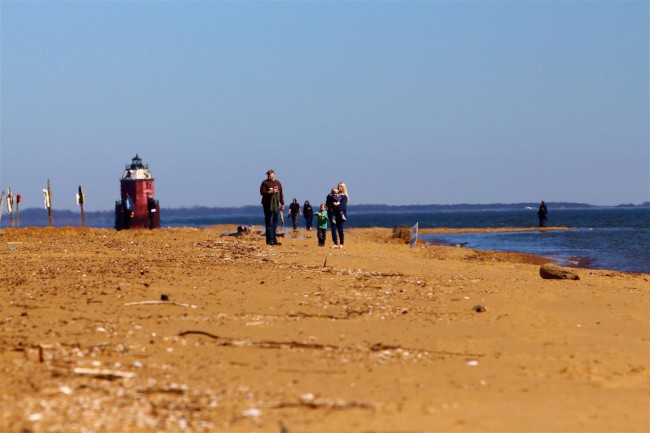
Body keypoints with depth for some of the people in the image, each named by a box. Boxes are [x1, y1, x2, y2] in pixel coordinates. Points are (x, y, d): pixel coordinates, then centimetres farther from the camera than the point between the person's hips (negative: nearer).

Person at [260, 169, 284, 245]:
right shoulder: (265, 183, 0)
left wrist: (282, 204, 14)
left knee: (275, 223, 7)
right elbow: (262, 192, -11)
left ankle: (274, 240, 11)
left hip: (276, 204, 5)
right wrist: (271, 192, -21)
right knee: (269, 223, -7)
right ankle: (270, 240, -8)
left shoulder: (277, 183, 15)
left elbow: (281, 194, 17)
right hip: (267, 204, -5)